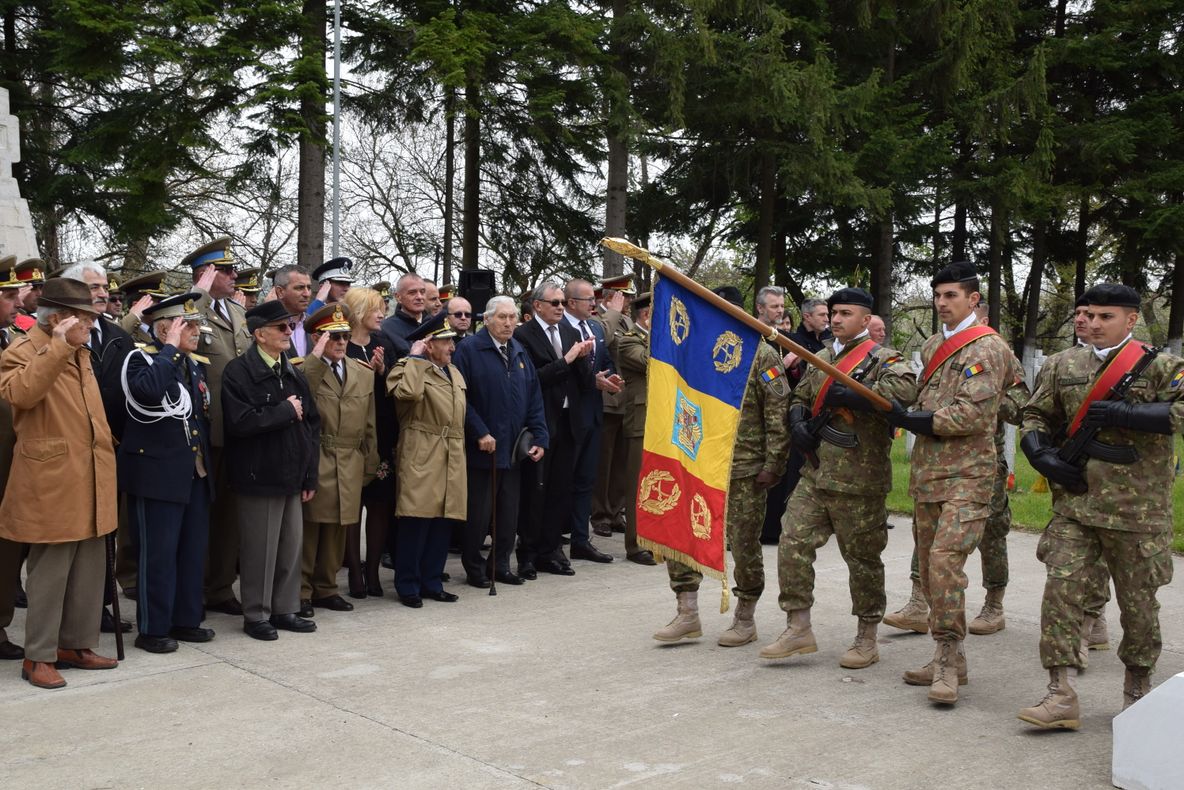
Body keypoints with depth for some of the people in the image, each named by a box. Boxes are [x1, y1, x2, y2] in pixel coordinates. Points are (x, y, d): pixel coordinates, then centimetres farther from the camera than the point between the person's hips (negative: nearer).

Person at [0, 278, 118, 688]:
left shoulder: (80, 353, 17)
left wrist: (105, 446, 19)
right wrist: (58, 346, -31)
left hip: (91, 483, 8)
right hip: (52, 483, -8)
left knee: (89, 571, 13)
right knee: (49, 574, -1)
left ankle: (76, 644, 24)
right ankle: (38, 656, 10)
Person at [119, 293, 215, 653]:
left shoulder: (195, 364, 13)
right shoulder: (142, 359, -9)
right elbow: (148, 390, -33)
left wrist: (205, 461, 14)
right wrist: (171, 349, -22)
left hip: (195, 474, 7)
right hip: (157, 474, -7)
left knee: (193, 551, 13)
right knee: (158, 553, -1)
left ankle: (186, 620, 25)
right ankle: (152, 629, 10)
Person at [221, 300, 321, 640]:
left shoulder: (293, 374, 11)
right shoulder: (239, 371, -9)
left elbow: (312, 423, 12)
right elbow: (240, 422, -22)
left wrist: (310, 475, 7)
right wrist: (285, 412, -13)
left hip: (292, 477, 6)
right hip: (259, 477, -6)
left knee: (291, 546, 11)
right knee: (260, 549, 2)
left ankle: (285, 609, 24)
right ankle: (256, 615, 16)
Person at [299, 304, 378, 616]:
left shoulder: (364, 374, 11)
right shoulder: (304, 371, -4)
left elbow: (369, 426, 14)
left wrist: (370, 467, 13)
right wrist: (316, 357, -24)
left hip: (349, 469, 5)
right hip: (313, 465, -5)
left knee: (338, 532, 12)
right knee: (307, 530, 2)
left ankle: (326, 588, 25)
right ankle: (301, 592, 13)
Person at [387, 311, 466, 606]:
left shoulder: (454, 373, 20)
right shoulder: (409, 368, -4)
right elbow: (408, 392, -28)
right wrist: (415, 357, -16)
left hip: (451, 459, 7)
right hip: (421, 457, -7)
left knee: (442, 522, 9)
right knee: (415, 522, -6)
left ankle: (431, 582, 20)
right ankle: (408, 585, 5)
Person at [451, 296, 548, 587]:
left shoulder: (520, 352, 13)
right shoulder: (469, 349, -7)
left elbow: (534, 397, 12)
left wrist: (539, 438, 3)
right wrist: (480, 433, -17)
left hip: (514, 450, 6)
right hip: (482, 448, -6)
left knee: (509, 511, 11)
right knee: (478, 512, 3)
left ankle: (501, 565, 23)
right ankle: (474, 567, 16)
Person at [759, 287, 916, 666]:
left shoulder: (882, 359, -6)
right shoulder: (821, 359, 15)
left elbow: (904, 389, -26)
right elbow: (799, 398, 27)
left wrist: (847, 395, -23)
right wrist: (798, 423, 4)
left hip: (859, 479, -6)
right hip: (816, 473, 6)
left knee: (862, 558, 4)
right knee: (793, 543, 0)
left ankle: (867, 639, 18)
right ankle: (799, 628, 10)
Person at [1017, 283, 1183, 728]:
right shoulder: (1063, 366, 10)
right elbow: (1035, 417, 16)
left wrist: (1122, 414, -22)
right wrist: (1044, 458, -2)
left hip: (1136, 510, -2)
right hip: (1073, 505, 3)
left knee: (1138, 603, 9)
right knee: (1060, 591, -7)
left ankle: (1138, 692, 30)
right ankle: (1061, 696, -2)